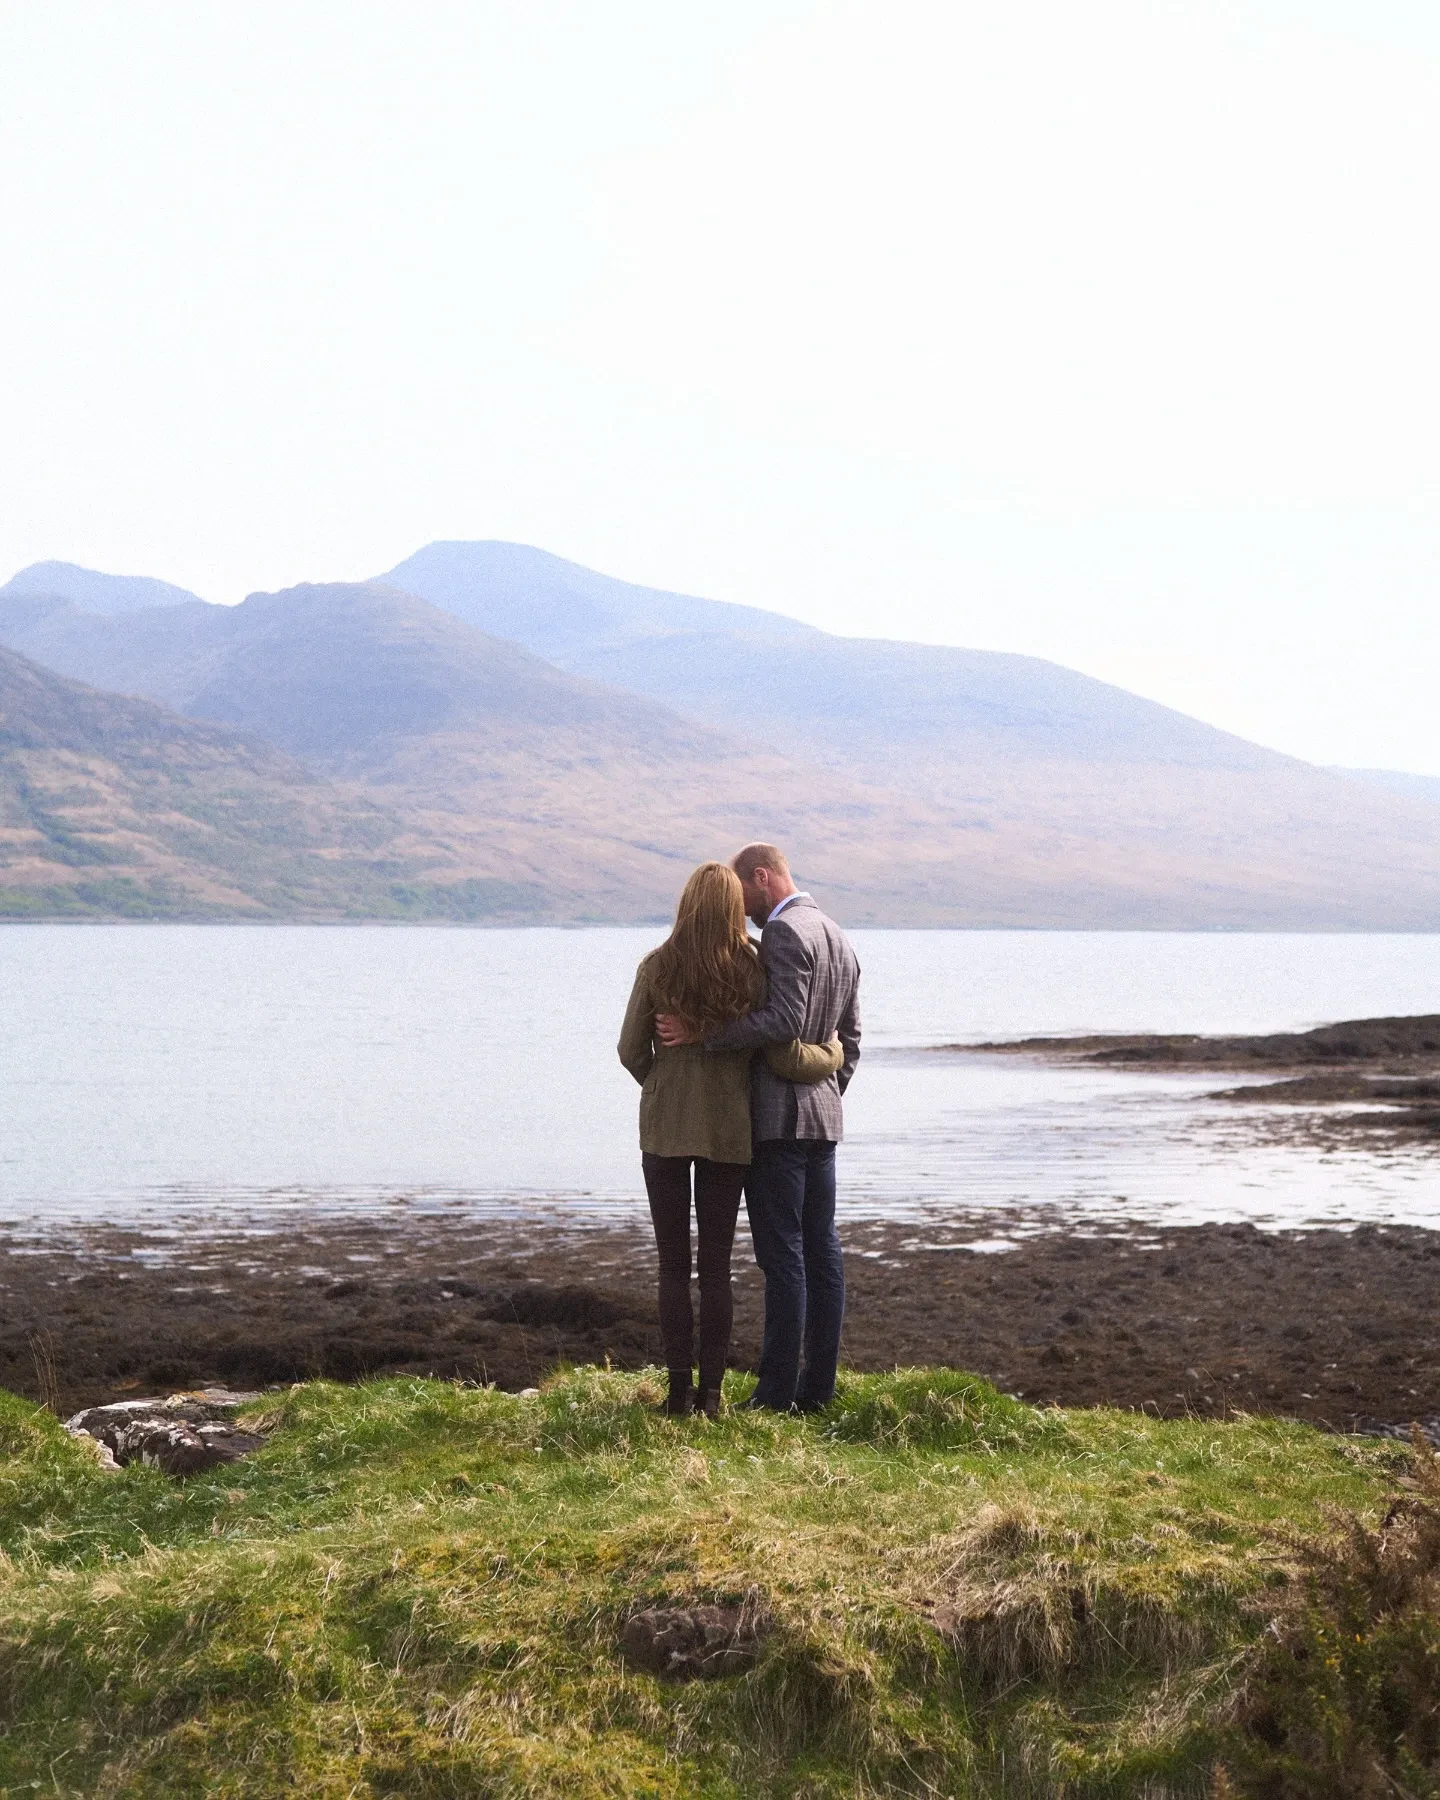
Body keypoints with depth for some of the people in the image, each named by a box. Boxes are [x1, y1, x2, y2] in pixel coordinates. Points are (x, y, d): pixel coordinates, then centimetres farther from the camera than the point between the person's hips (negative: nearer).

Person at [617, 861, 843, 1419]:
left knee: (673, 1265, 6)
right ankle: (711, 1390, 8)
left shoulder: (657, 968, -8)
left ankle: (679, 1388, 5)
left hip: (666, 1127, -1)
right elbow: (784, 1057, -8)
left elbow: (631, 1050, -2)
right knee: (716, 1266, 8)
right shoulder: (753, 972, -7)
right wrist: (831, 1057, 12)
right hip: (730, 1132, 1)